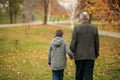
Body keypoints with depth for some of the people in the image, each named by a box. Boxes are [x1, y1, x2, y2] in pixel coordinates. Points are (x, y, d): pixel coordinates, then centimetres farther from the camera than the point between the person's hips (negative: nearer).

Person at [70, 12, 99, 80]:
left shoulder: (77, 28, -7)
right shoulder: (94, 28, 1)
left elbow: (73, 43, -7)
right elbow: (97, 43, 8)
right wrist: (96, 54, 21)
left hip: (79, 56, -1)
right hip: (90, 56, 1)